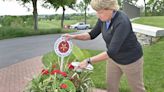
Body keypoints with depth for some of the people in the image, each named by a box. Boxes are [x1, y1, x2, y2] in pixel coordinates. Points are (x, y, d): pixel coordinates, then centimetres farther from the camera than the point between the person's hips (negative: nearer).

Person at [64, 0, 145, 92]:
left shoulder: (122, 22, -34)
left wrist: (88, 61, -33)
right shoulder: (103, 19, -10)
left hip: (131, 59, -6)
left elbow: (112, 51, -36)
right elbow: (92, 34, 4)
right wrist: (73, 36, -10)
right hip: (114, 58, 7)